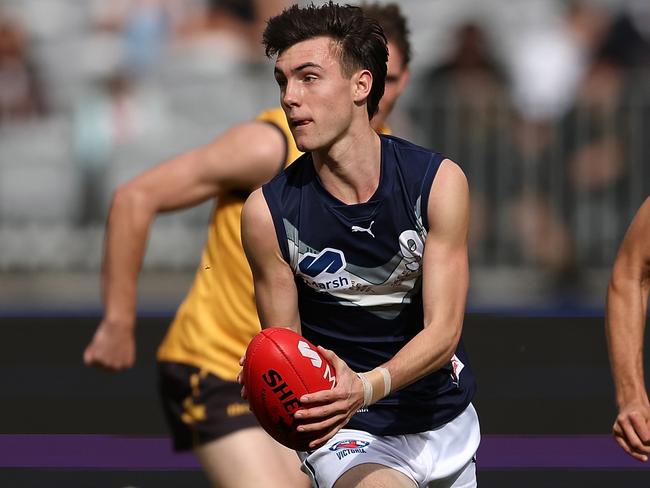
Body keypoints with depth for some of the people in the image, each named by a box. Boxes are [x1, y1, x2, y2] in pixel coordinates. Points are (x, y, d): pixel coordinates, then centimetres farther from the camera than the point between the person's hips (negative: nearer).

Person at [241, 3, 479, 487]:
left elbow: (443, 331, -16)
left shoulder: (439, 181, -12)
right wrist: (303, 403, -31)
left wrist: (366, 388, -35)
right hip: (350, 431, -3)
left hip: (448, 419, 3)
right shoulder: (268, 211, -13)